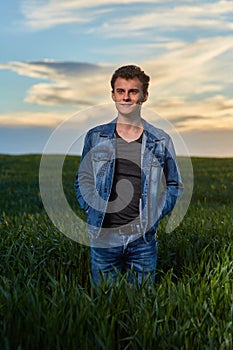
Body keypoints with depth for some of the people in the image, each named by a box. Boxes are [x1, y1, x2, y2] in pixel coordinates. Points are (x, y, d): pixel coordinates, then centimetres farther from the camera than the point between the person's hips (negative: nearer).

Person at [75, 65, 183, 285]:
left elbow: (174, 186, 13)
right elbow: (82, 180, 14)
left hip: (143, 238, 0)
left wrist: (155, 215, 1)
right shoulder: (95, 137, 4)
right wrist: (93, 211, 1)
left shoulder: (161, 141, 3)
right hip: (103, 237, 0)